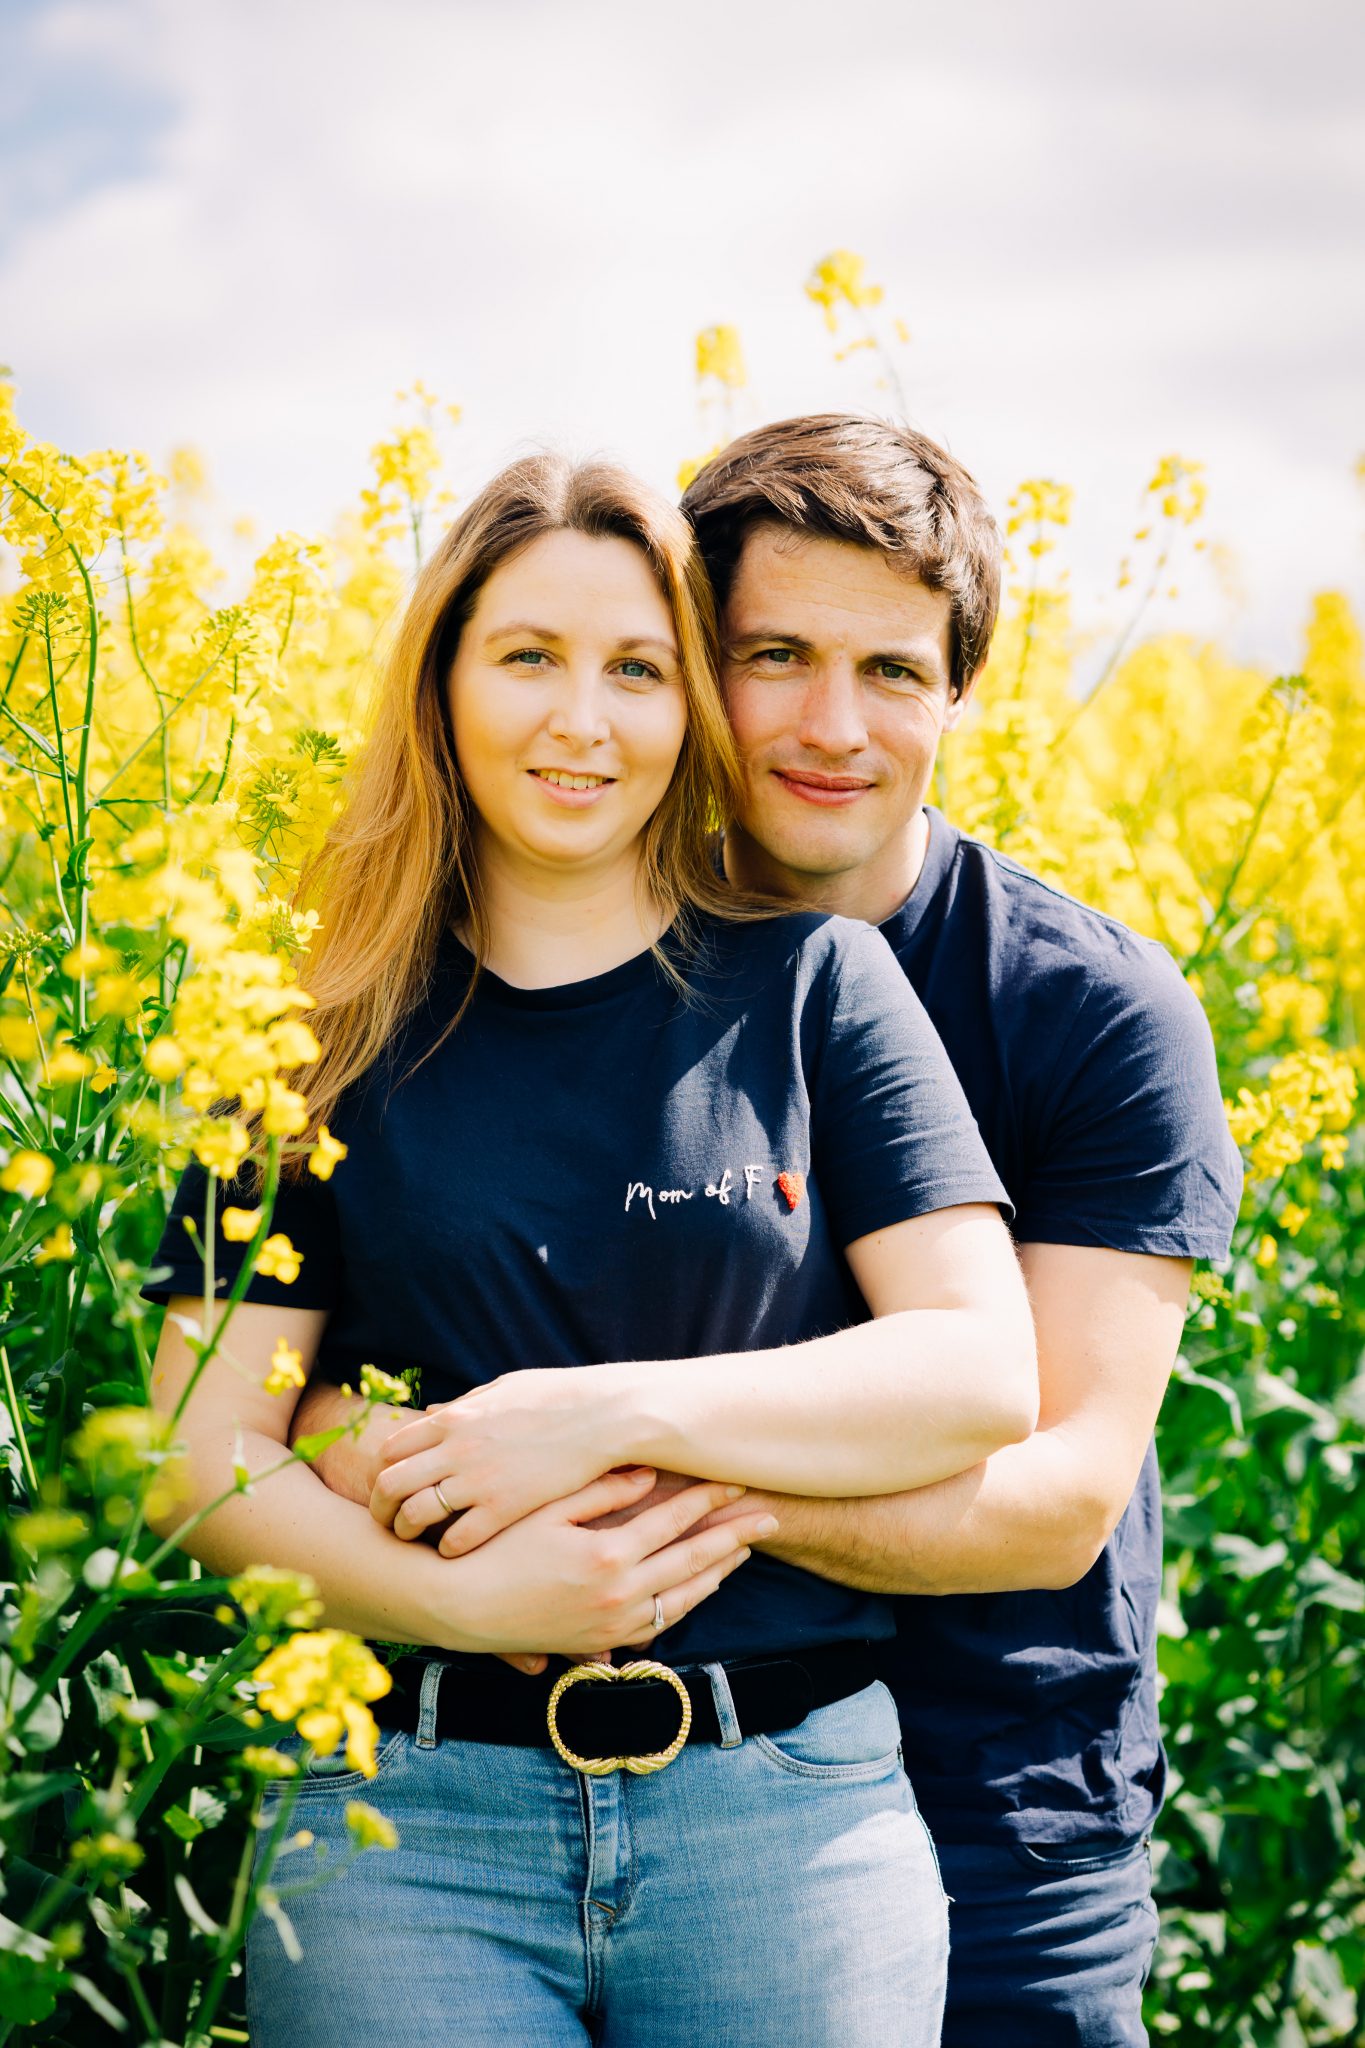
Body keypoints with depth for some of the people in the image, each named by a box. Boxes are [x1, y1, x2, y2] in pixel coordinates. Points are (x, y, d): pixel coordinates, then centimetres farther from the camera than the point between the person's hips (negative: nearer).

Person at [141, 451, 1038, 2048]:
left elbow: (984, 1373, -4)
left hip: (786, 1809, 0)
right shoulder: (335, 1041, 5)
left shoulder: (812, 984, 4)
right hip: (409, 1814, 0)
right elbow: (205, 1452, 2)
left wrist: (612, 1410, -14)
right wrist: (469, 1600, -15)